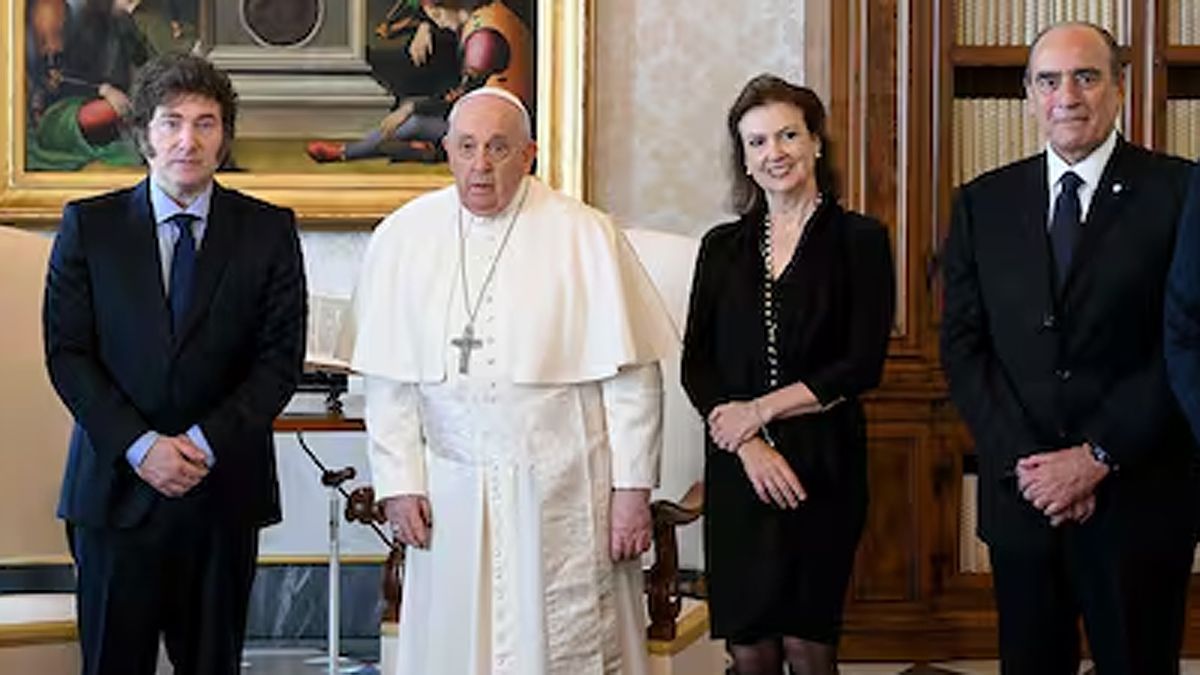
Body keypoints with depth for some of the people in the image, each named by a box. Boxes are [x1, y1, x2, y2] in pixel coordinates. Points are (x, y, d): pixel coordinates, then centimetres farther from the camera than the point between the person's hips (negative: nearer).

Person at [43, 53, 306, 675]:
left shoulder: (268, 231, 3)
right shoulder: (89, 225, 3)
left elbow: (281, 358, 0)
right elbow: (66, 352, -1)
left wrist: (208, 442, -12)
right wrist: (138, 445, -12)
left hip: (224, 486, 0)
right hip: (117, 484, 0)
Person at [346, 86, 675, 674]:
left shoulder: (585, 236, -5)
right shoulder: (402, 239, 2)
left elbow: (633, 376, -5)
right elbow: (389, 380, 6)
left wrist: (633, 489, -7)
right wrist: (398, 483, 1)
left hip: (564, 496, -2)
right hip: (450, 495, 3)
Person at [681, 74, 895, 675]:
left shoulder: (859, 239, 1)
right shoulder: (723, 247, 11)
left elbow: (863, 365, -7)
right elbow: (695, 366, 5)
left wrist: (760, 409, -8)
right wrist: (750, 446, -9)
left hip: (824, 465, -3)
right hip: (737, 470, 3)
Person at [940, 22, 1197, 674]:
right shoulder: (983, 203, 7)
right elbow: (963, 346, 4)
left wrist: (1097, 457, -13)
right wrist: (1025, 464, -8)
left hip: (1138, 498, -3)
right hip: (1020, 495, 3)